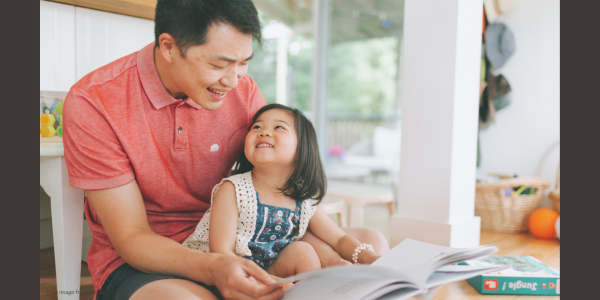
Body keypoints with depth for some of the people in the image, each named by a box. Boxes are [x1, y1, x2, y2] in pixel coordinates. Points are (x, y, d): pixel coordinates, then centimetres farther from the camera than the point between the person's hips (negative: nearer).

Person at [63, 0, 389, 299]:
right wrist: (212, 267, -36)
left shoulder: (243, 91, -5)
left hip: (230, 245, 5)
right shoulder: (91, 104, -17)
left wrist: (331, 256, -19)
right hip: (136, 261, -4)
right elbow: (131, 239, -16)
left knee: (370, 245, -10)